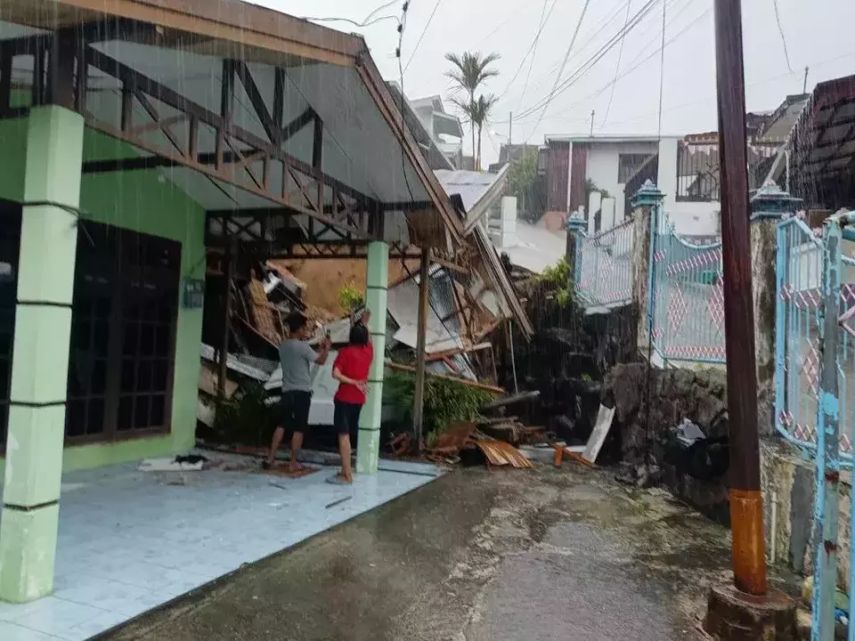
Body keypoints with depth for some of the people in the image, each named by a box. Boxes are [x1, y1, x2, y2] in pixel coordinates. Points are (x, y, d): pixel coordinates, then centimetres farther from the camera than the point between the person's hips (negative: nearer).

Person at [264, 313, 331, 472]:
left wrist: (320, 348, 23)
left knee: (281, 425, 16)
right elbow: (320, 360, -6)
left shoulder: (283, 346, 9)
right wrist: (326, 348, 12)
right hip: (302, 392, -7)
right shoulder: (302, 346, -15)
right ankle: (293, 463, 7)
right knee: (299, 428, 2)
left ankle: (270, 458, 18)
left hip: (287, 391, 7)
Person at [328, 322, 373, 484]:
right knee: (347, 434, 17)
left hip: (344, 398, -6)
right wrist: (363, 325, 32)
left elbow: (336, 374, -20)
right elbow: (368, 339, 29)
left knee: (343, 435, -4)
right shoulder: (369, 350, 4)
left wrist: (353, 382, -15)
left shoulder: (346, 352, -9)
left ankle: (347, 475, -4)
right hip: (359, 399, 6)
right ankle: (346, 469, 22)